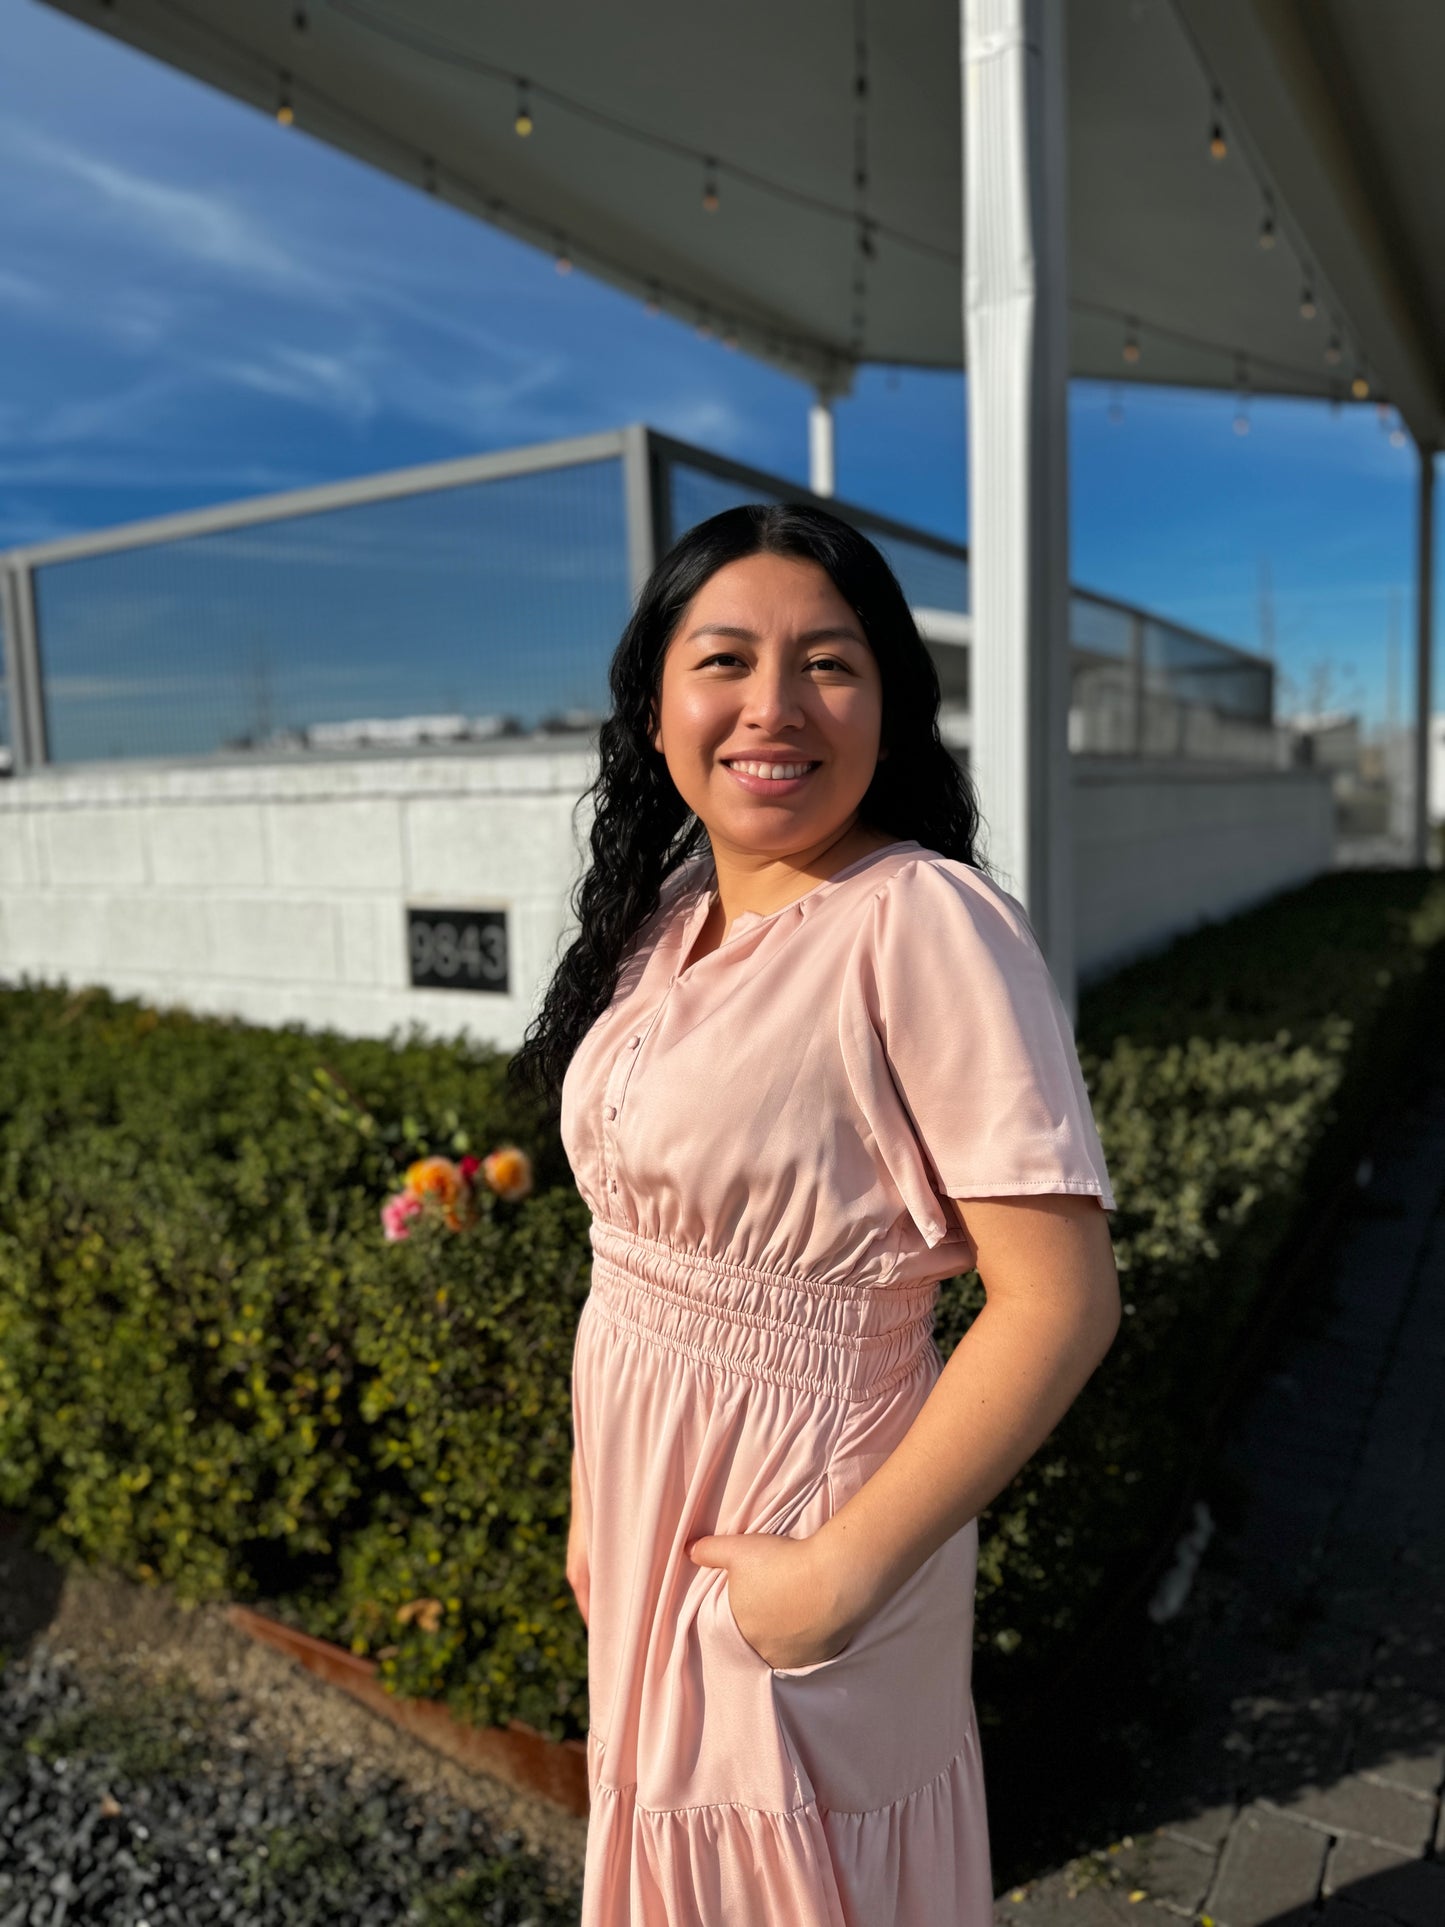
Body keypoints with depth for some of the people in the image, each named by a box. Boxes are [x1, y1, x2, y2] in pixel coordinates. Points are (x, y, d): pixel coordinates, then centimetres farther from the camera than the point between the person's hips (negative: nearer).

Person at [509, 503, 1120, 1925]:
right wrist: (595, 1506, 12)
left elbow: (1060, 1300, -23)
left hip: (792, 1535, -6)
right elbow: (646, 1244, 6)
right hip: (646, 1493, 7)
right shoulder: (675, 918, 1)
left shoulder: (921, 922, -22)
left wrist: (847, 1572, -19)